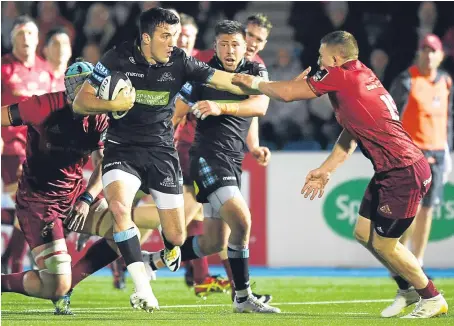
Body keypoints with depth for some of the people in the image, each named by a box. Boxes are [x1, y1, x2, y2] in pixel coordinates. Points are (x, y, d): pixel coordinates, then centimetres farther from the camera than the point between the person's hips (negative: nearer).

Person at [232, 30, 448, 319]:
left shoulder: (342, 75, -14)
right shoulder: (359, 76, 13)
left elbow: (286, 93, -8)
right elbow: (351, 134, 20)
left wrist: (255, 83, 9)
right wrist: (326, 170, 21)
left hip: (404, 173, -9)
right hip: (390, 172, 9)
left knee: (383, 244, -1)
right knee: (364, 233, 14)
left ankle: (433, 299, 12)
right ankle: (411, 287, 24)